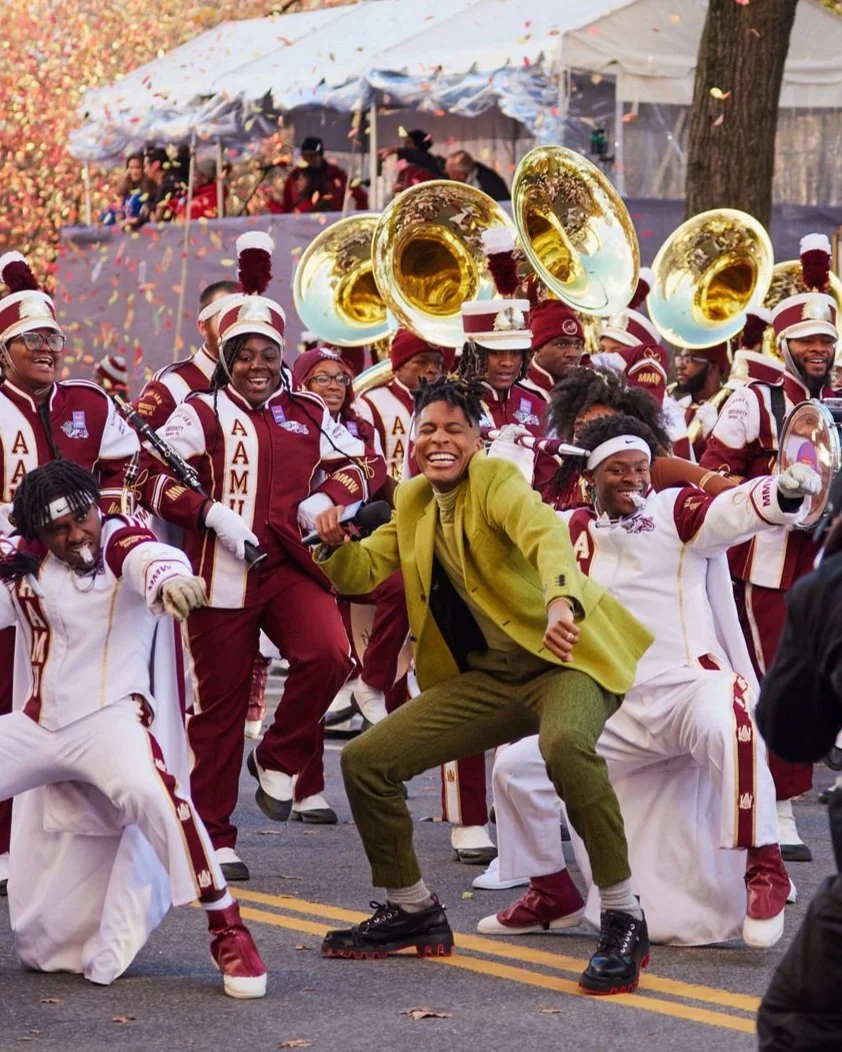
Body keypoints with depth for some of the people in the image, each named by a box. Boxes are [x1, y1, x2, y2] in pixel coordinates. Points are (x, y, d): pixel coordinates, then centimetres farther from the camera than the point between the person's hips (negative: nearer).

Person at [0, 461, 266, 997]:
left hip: (110, 717, -5)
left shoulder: (119, 542, -9)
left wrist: (170, 576, -56)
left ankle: (227, 928, -24)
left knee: (149, 790, -34)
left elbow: (150, 555, -33)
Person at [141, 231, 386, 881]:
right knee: (220, 703, 2)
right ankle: (215, 839, 13)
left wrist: (326, 497, -3)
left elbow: (365, 465, 16)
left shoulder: (307, 415, 11)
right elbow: (154, 478, -9)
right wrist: (211, 514, -21)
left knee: (329, 655, -23)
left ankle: (279, 762, 2)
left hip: (292, 566, 3)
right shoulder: (201, 414, 0)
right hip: (223, 575, -3)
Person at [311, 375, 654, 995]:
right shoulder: (412, 503, 9)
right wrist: (336, 544, -11)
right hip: (484, 678, 7)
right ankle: (414, 913, 18)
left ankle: (624, 921, -26)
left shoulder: (497, 482, -13)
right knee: (364, 761, -1)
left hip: (562, 656, -7)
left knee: (565, 744, -39)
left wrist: (562, 600, -54)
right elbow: (364, 572, 14)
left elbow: (545, 533, -32)